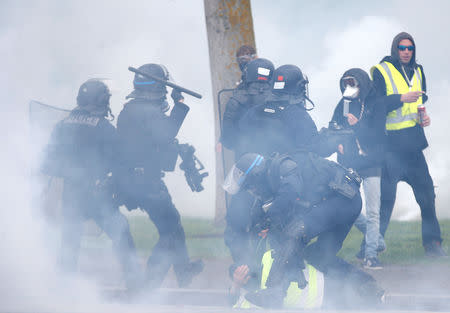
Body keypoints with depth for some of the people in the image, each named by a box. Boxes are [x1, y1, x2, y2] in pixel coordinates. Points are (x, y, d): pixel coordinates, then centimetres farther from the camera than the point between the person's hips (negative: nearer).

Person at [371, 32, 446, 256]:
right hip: (391, 143, -5)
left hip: (414, 142, 6)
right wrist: (401, 98, -23)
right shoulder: (382, 71, -1)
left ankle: (432, 242, 11)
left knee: (426, 191, 2)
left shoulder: (418, 72, 17)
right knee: (386, 196, -9)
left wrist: (424, 118, 7)